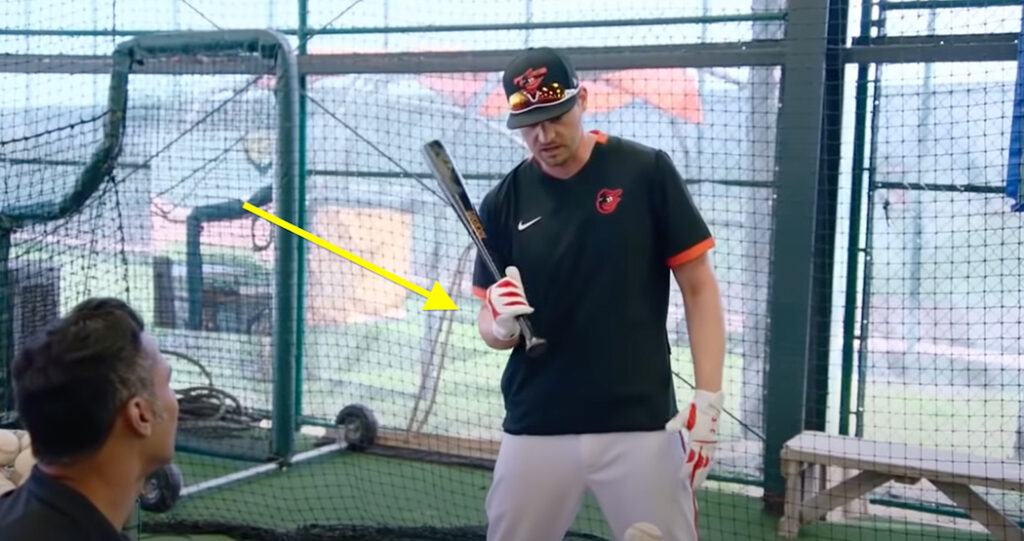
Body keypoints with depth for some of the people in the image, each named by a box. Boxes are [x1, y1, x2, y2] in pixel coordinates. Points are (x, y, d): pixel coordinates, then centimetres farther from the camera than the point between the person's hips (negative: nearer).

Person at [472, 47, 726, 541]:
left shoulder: (646, 173, -4)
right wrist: (502, 324, -16)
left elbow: (699, 288, -1)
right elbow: (491, 328, 8)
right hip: (535, 428, 3)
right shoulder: (504, 202, 4)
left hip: (640, 425, -2)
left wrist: (707, 401, -8)